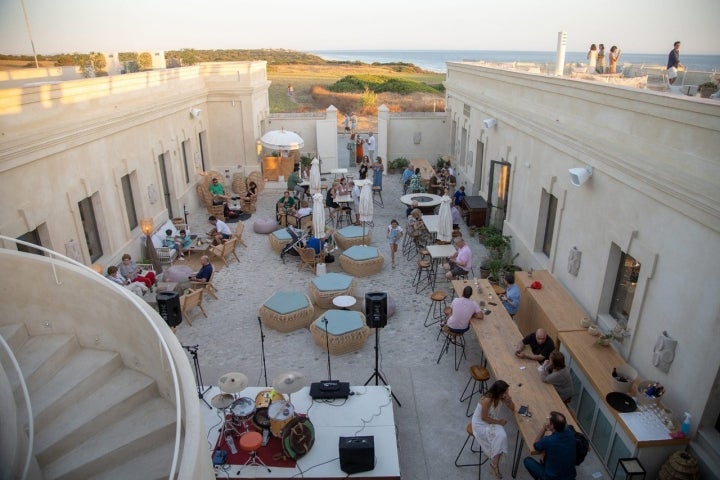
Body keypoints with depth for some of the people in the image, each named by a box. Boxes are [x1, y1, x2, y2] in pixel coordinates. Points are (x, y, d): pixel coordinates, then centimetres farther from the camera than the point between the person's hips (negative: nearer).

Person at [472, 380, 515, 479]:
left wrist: (509, 400, -21)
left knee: (502, 436, -22)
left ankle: (494, 463, -8)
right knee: (499, 437, -26)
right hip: (480, 424, -6)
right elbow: (484, 418, -24)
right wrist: (498, 422, -17)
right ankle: (494, 464, -9)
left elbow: (512, 409, 0)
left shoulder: (500, 396, -13)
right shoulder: (487, 400, -34)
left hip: (492, 420, 6)